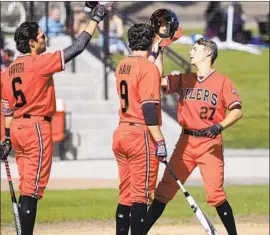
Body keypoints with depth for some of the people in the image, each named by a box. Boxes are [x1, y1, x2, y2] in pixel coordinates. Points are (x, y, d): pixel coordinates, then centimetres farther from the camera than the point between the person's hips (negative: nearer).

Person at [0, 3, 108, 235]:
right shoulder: (40, 63, -13)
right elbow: (76, 48, -13)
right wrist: (95, 19, -6)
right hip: (37, 129, -8)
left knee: (27, 188, 14)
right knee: (32, 189, -8)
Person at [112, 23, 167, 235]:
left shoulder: (122, 66, 11)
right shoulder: (149, 68, -12)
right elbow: (149, 108, -19)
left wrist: (155, 52, 35)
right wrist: (160, 141, -19)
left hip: (121, 134, 8)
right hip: (142, 136, -8)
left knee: (126, 196, 12)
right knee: (141, 196, -6)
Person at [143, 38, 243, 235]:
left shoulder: (222, 81, -2)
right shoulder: (184, 80, 13)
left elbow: (237, 111, -9)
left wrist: (220, 126, -26)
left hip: (210, 143, -4)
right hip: (186, 142, 4)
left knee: (215, 194, -13)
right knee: (164, 190, 4)